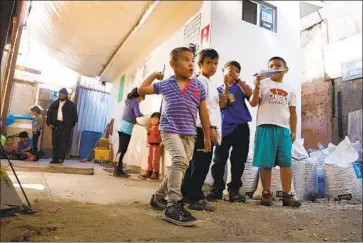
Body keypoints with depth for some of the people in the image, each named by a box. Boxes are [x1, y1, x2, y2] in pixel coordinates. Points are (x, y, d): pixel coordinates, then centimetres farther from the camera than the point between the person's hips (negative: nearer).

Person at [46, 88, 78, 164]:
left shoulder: (71, 105, 0)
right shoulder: (55, 103, 13)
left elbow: (75, 116, 2)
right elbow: (49, 113, 17)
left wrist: (71, 125, -4)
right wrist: (49, 123, 8)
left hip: (65, 126, -4)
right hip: (56, 125, 5)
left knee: (63, 143, -6)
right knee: (55, 142, 6)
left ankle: (61, 158, 0)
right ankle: (55, 158, 13)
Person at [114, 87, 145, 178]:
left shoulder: (128, 101, 20)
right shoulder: (135, 102, -5)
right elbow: (138, 114, -20)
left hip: (122, 127, 9)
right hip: (127, 128, -9)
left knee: (121, 149, 10)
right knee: (123, 150, -6)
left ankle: (118, 170, 14)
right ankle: (118, 171, -4)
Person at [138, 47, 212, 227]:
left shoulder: (198, 86, 7)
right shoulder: (165, 85, 5)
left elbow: (203, 112, 8)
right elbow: (141, 90, 15)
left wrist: (207, 136, 7)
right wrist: (153, 75, 18)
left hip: (189, 133, 4)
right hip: (170, 129, -3)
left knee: (180, 166, 9)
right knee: (180, 160, -26)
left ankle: (159, 197, 29)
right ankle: (174, 205, -21)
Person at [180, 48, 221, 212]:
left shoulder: (212, 85, 24)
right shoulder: (201, 81, -5)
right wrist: (211, 127, -20)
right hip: (203, 127, -10)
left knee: (195, 163, 11)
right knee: (201, 163, -8)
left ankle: (186, 195, 19)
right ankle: (195, 198, -2)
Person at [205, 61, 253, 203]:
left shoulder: (240, 87, 14)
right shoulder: (219, 89, 13)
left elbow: (250, 94, -7)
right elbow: (222, 105, -4)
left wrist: (237, 79, -9)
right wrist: (226, 85, -6)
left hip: (241, 127, 1)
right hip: (224, 128, 0)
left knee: (238, 160, 2)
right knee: (219, 159, 0)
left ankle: (234, 190, 13)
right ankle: (217, 189, 11)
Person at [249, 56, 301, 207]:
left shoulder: (290, 89, 19)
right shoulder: (263, 83, 8)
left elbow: (293, 112, 16)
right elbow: (253, 103, -3)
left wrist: (293, 131, 8)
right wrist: (257, 86, -16)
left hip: (284, 128, 3)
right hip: (266, 126, -3)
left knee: (286, 162, 1)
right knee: (265, 162, -1)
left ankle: (287, 195, 8)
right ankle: (266, 194, 8)